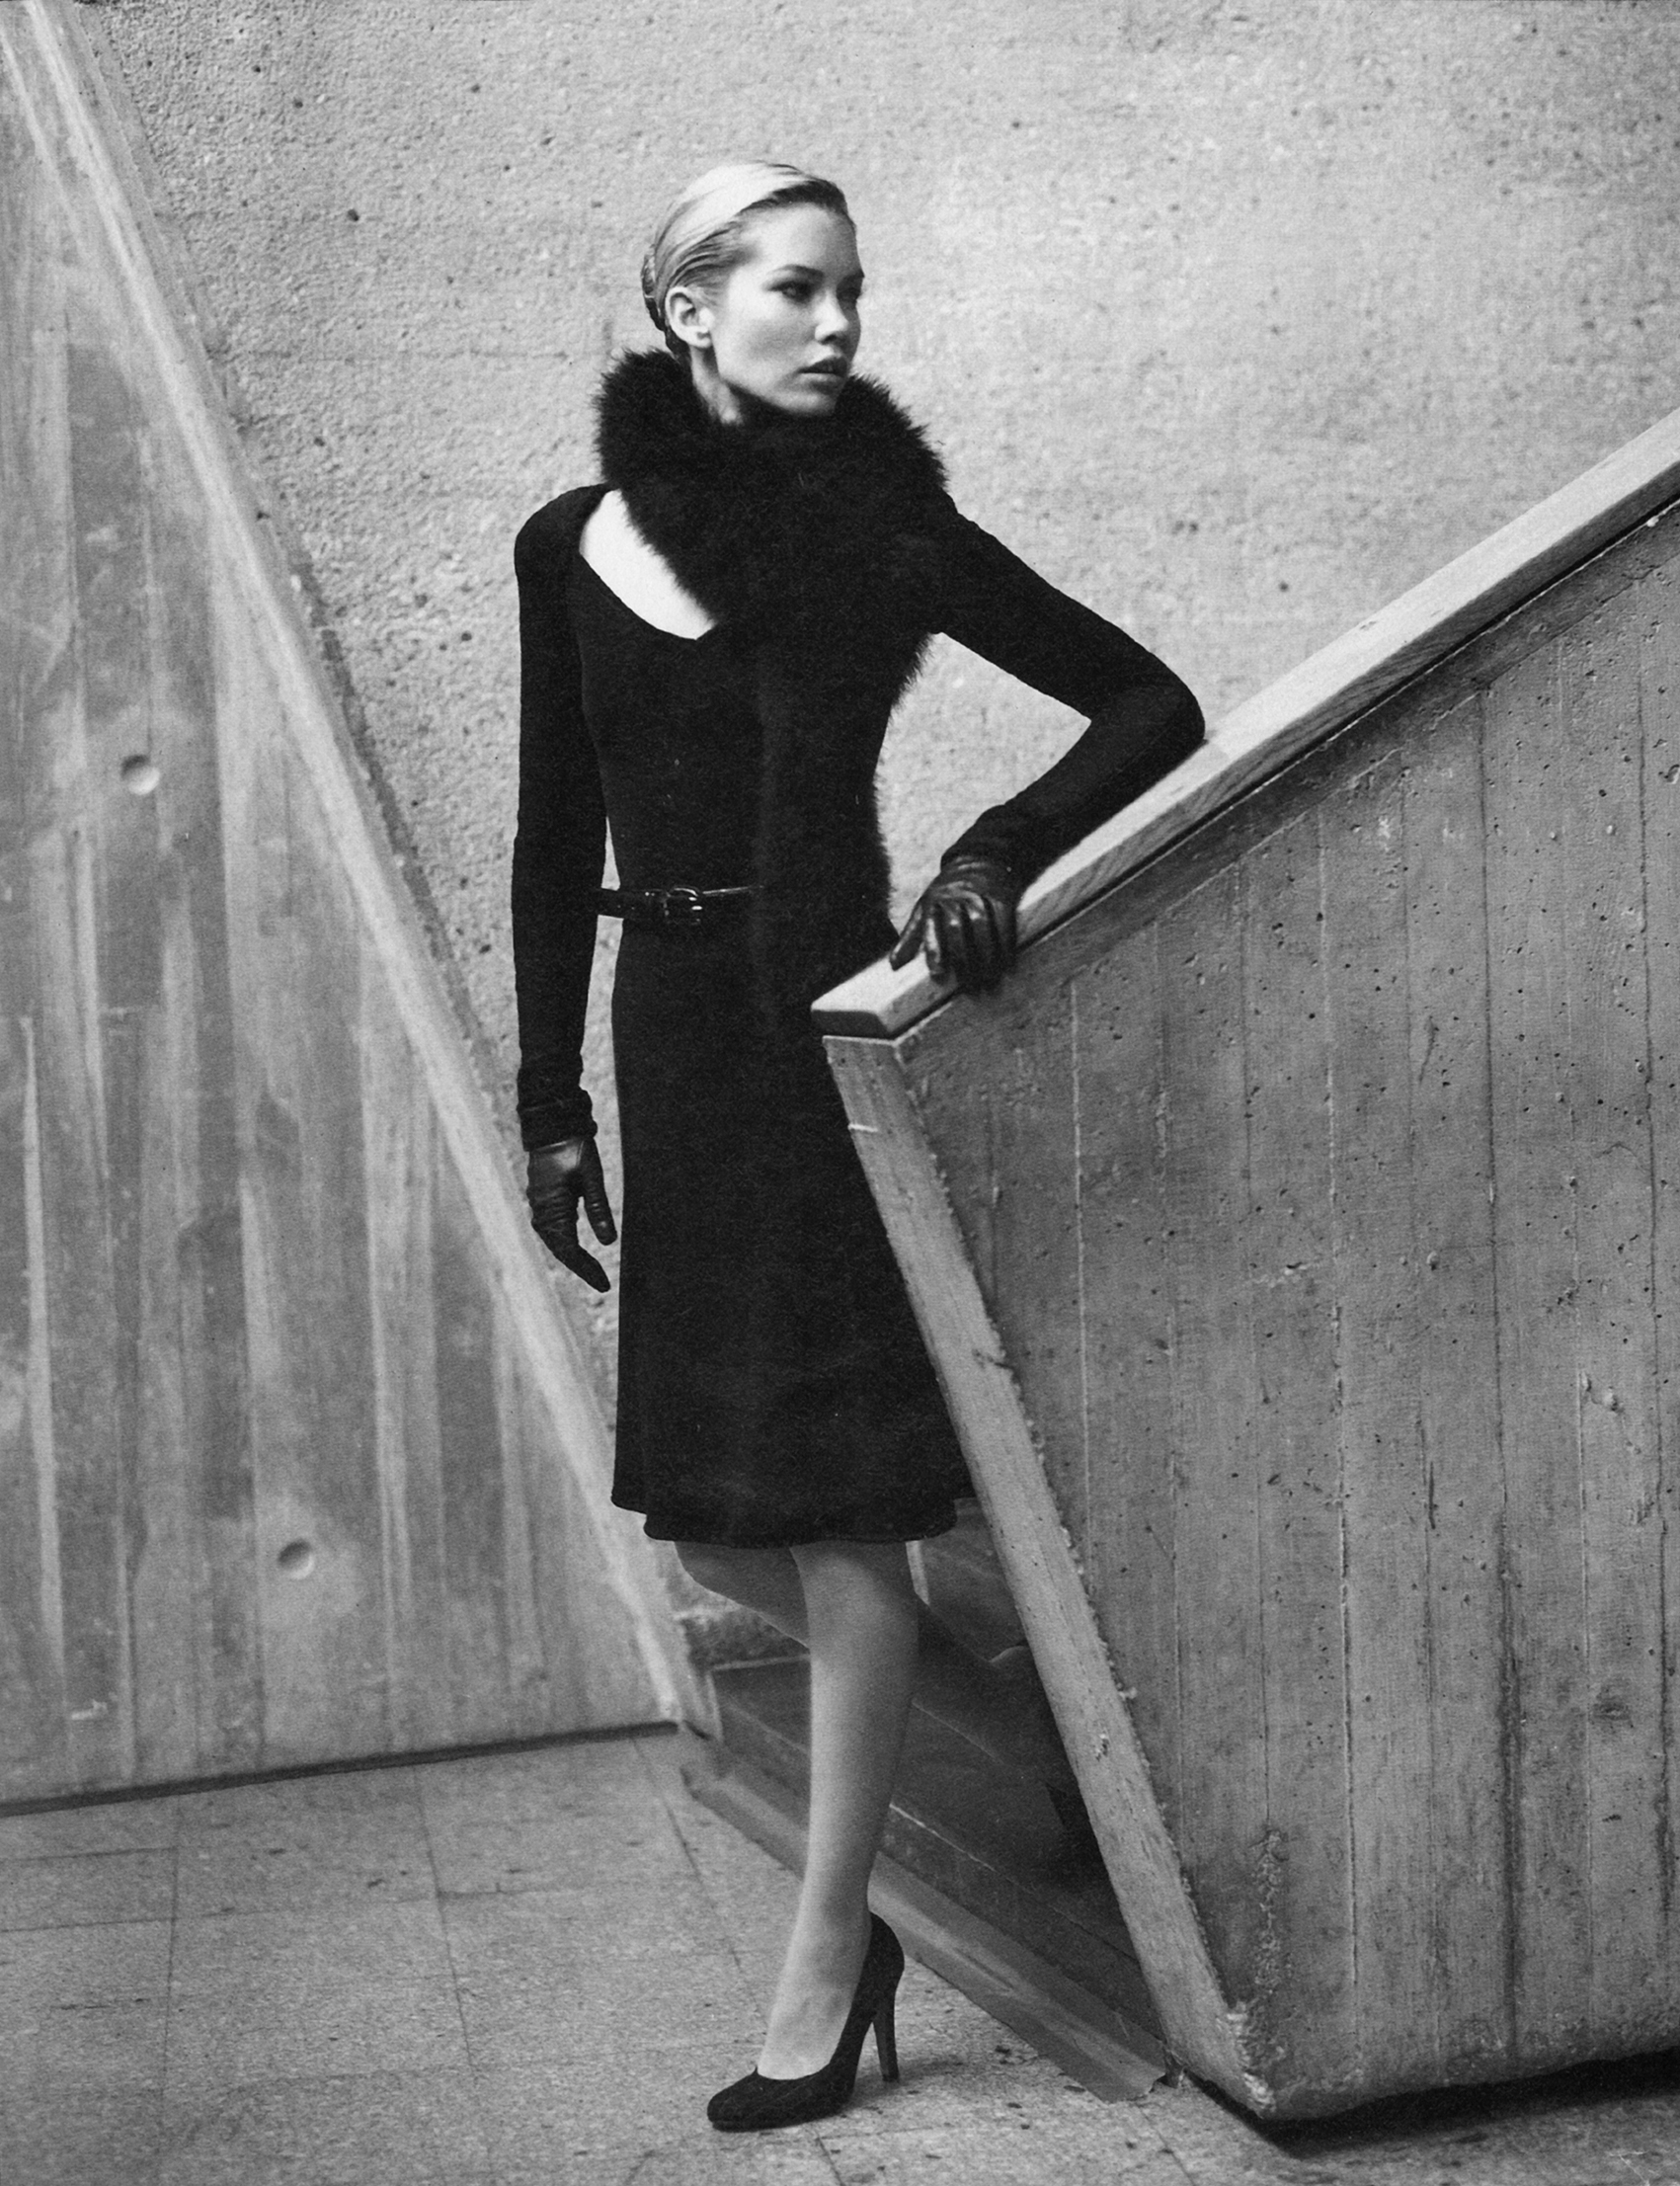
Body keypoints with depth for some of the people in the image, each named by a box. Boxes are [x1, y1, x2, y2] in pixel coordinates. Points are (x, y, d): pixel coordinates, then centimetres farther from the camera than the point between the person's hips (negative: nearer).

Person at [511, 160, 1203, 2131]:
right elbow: (556, 843, 10)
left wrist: (997, 851, -17)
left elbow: (1150, 704, -1)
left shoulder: (885, 528, -2)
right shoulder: (573, 544, 8)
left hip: (832, 1022, -4)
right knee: (708, 1524, 8)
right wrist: (550, 1101, 8)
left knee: (835, 1505, -1)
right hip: (675, 1034, 5)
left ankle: (826, 1966, 12)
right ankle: (1034, 1720, 31)